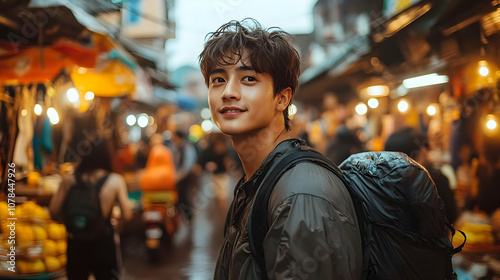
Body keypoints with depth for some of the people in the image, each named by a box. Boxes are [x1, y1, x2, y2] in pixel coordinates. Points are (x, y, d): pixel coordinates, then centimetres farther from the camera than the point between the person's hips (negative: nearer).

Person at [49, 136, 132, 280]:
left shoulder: (69, 180, -6)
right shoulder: (115, 181, -10)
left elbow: (54, 213, -5)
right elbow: (127, 215, -11)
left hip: (76, 245, 2)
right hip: (104, 244, -2)